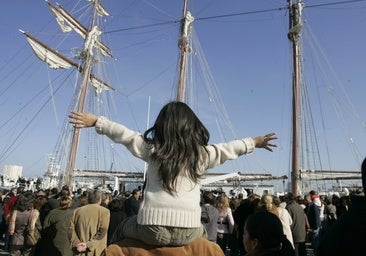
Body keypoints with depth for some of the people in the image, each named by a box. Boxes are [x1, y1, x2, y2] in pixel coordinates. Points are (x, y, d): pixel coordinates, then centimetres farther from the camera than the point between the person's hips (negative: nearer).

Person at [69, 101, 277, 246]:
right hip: (188, 231, 2)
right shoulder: (203, 153, 5)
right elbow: (230, 148, 15)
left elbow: (124, 134, 3)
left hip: (153, 228, -1)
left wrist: (96, 121, 13)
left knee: (121, 230, 31)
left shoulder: (153, 149, 2)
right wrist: (254, 143, 29)